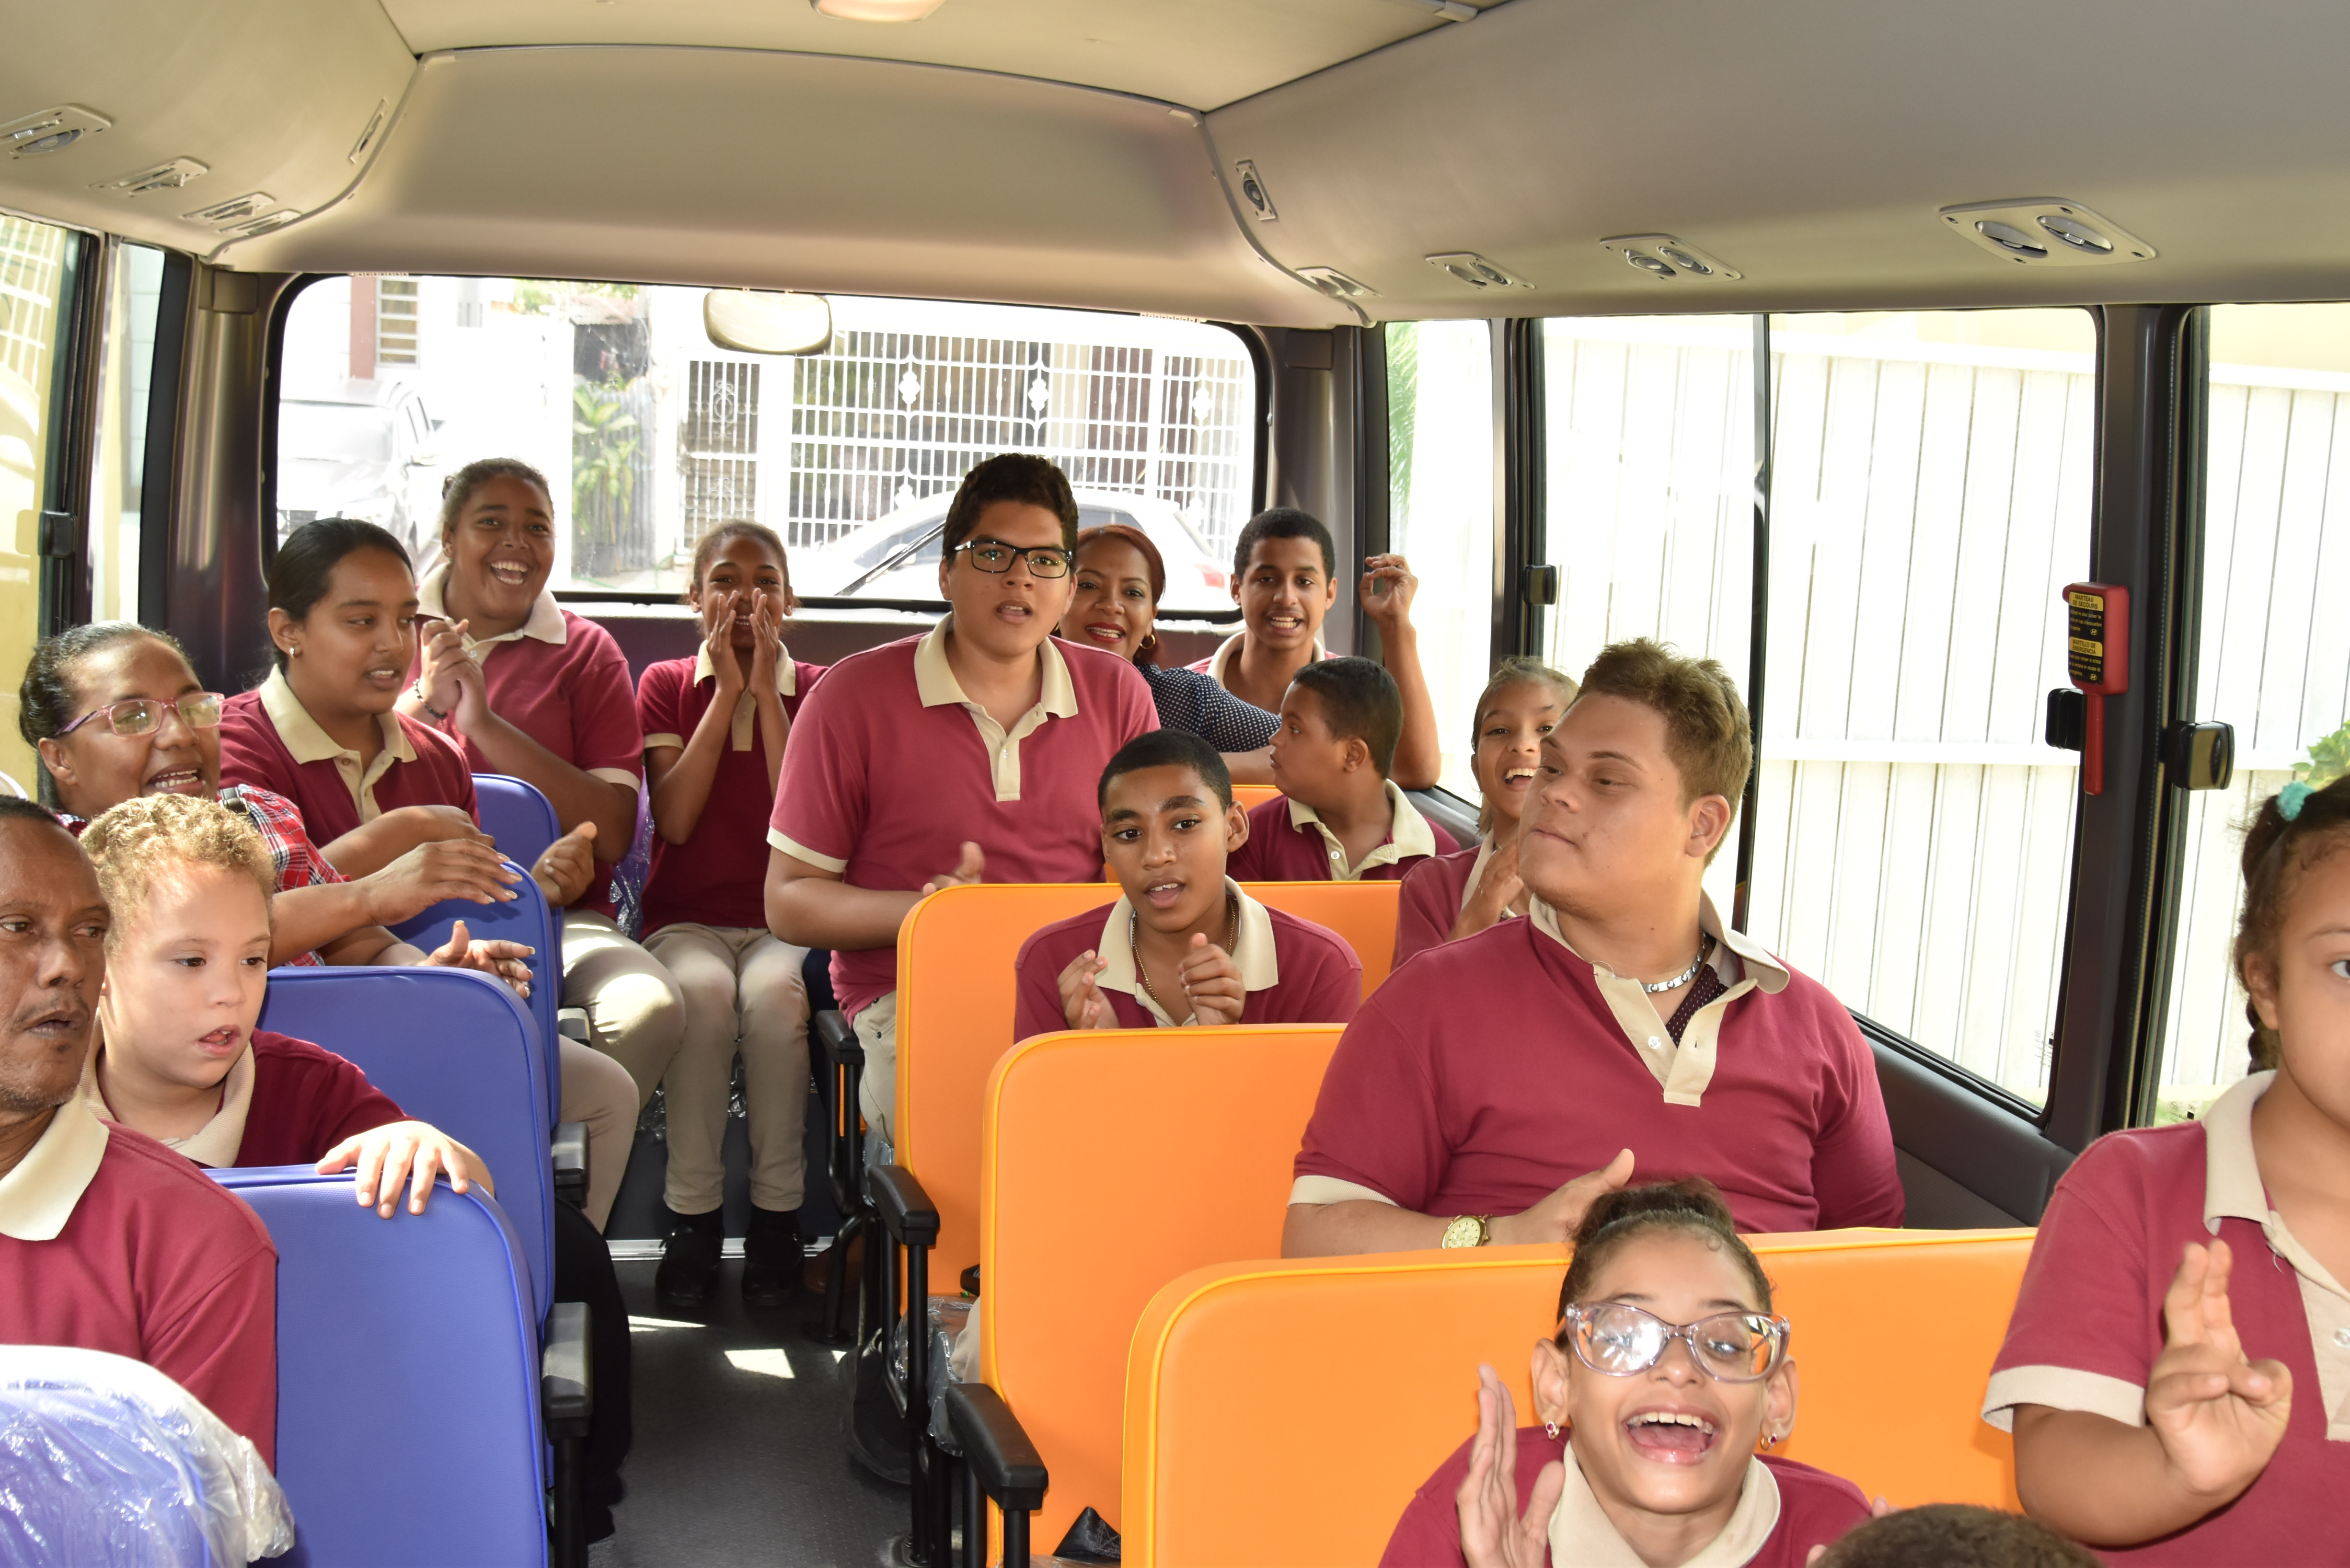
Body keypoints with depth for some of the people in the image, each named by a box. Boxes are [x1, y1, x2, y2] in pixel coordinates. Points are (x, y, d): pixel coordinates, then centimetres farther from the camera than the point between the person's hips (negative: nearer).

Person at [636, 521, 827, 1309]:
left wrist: (766, 693, -9)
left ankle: (776, 1214, -23)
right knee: (704, 991, -35)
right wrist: (727, 693, -7)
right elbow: (676, 821, -7)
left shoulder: (816, 690, 7)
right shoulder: (666, 684, 9)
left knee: (773, 993, -35)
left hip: (785, 919, 0)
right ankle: (693, 1216, -23)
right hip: (686, 918, 0)